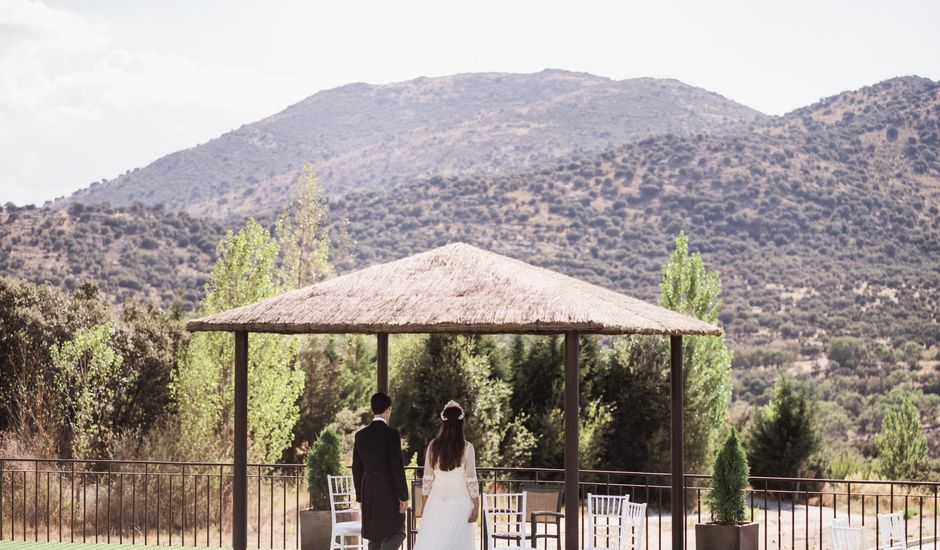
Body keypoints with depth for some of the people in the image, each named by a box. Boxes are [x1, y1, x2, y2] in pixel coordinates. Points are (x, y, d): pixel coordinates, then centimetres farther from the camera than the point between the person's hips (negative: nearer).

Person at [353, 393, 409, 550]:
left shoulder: (360, 435, 6)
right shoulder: (391, 434, -12)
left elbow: (357, 468, 10)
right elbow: (397, 467, -15)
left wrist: (360, 497, 17)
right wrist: (404, 496, -9)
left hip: (369, 494, 6)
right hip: (389, 492, -6)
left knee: (374, 537, 12)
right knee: (397, 533, 1)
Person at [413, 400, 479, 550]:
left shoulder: (433, 446, -1)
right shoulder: (466, 448, -9)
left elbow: (427, 479, 3)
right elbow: (471, 481, -8)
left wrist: (425, 504, 12)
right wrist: (476, 506, 0)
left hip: (437, 500, 2)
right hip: (459, 501, -2)